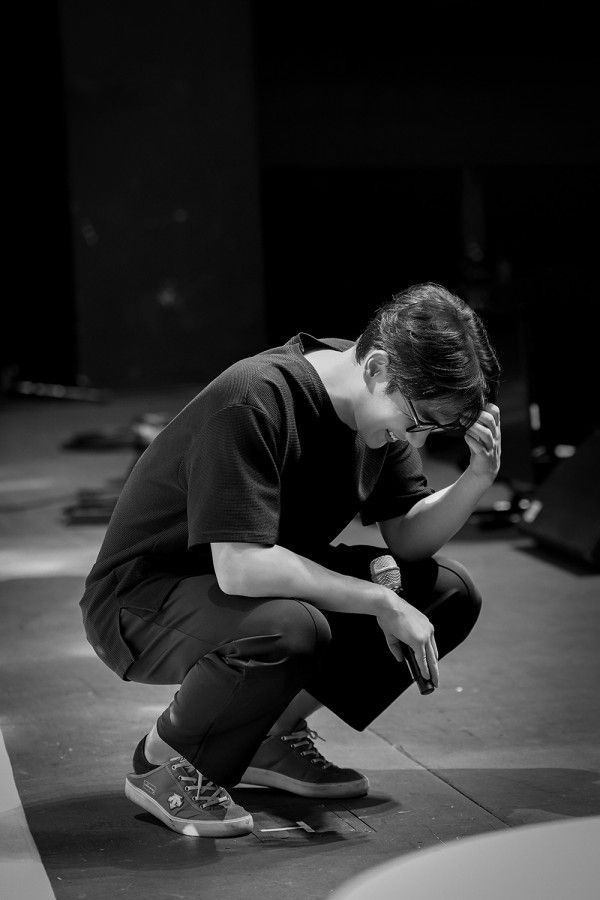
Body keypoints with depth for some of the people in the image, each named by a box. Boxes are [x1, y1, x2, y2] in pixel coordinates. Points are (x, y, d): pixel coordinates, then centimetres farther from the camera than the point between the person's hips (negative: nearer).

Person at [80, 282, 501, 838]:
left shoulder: (380, 407, -3)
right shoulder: (253, 401, -30)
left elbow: (407, 539, 2)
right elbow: (241, 567, -36)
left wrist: (478, 478, -16)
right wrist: (381, 601, -30)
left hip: (272, 584, 9)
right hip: (142, 602, -8)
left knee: (449, 595, -4)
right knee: (289, 631, -40)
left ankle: (272, 735, 7)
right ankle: (164, 763, -10)